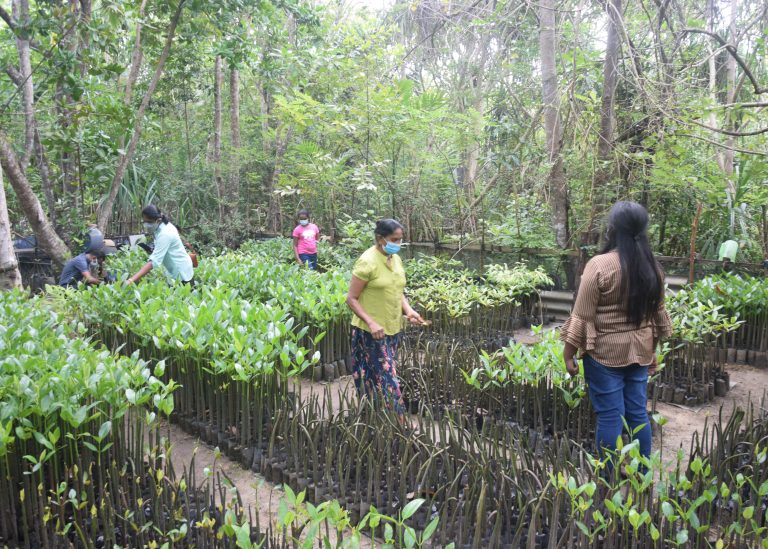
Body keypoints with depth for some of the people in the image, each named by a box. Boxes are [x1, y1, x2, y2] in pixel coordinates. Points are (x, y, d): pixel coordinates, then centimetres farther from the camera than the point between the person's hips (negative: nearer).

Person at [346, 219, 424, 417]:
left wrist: (408, 310, -2)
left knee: (385, 376, 16)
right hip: (371, 331, -7)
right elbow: (351, 299, -15)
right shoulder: (367, 262, -17)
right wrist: (371, 323, -25)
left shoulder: (396, 259, 6)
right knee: (386, 379, -5)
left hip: (393, 328, 7)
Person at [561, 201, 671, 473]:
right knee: (638, 413, 15)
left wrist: (569, 354, -6)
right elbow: (658, 314, 11)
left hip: (605, 351, -6)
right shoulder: (653, 267, 2)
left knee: (610, 416, 3)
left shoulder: (599, 265, -17)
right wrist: (652, 350, 22)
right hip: (639, 351, 6)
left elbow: (582, 316, -15)